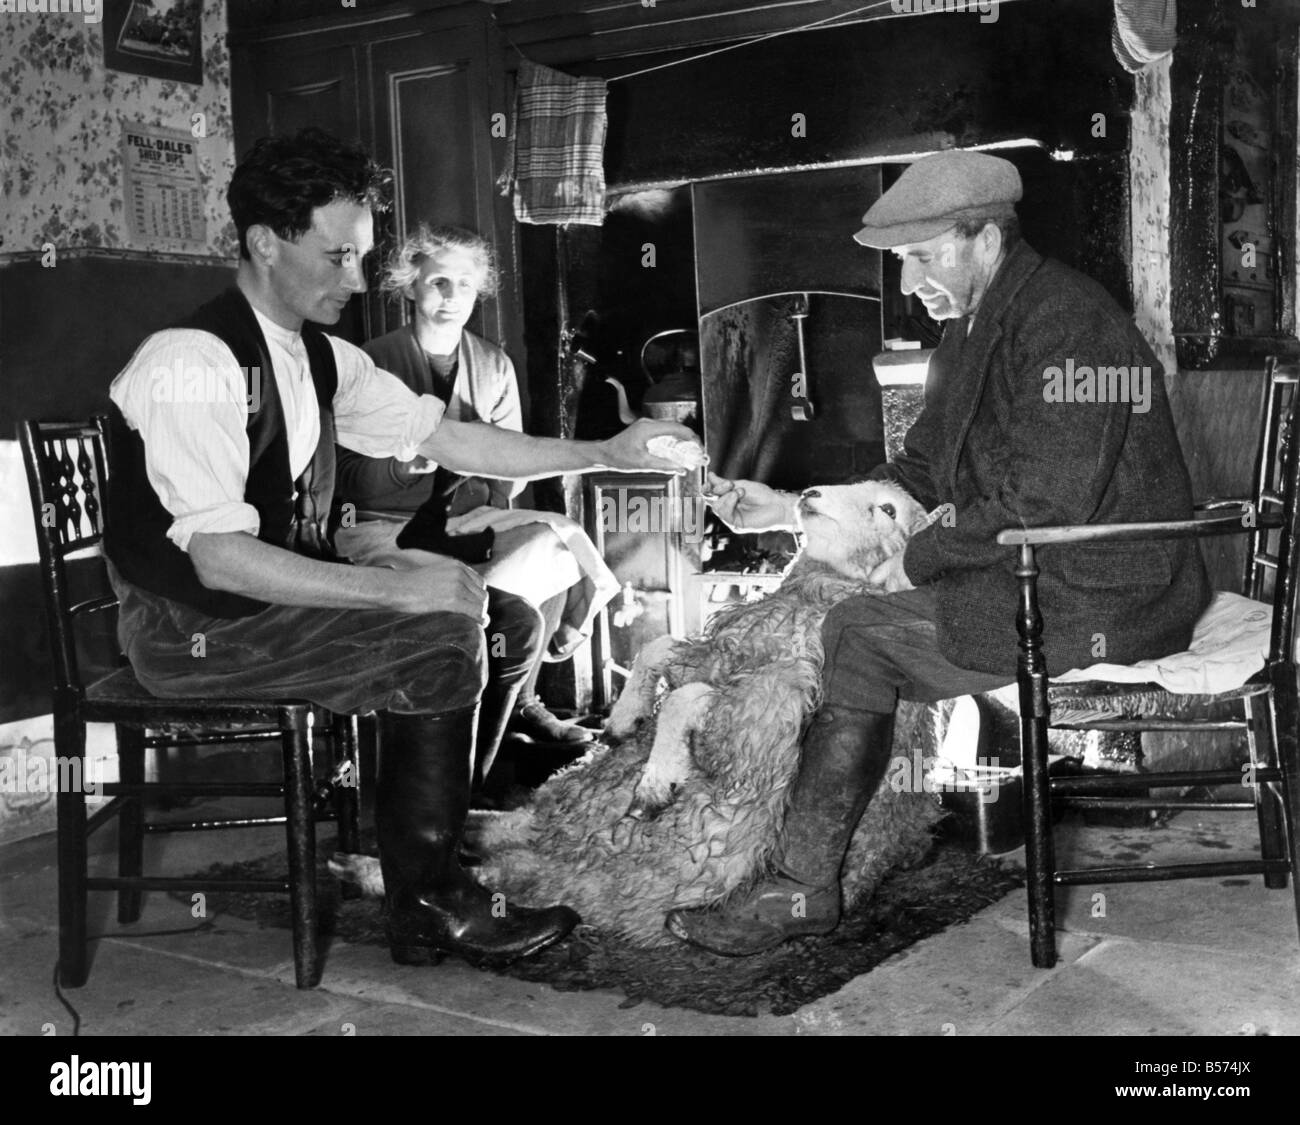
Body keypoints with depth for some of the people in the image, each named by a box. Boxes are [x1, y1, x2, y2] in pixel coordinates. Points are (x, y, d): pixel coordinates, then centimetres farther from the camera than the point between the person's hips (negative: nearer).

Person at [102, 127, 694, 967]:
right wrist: (400, 589, -28)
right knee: (439, 644, -17)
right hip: (189, 626, -8)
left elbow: (445, 438, 6)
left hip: (275, 596, 8)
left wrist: (604, 454, -1)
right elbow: (219, 558, -28)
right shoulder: (195, 363, -22)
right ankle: (428, 909, 2)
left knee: (469, 607, -3)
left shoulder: (322, 357, 5)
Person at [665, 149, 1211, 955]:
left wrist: (921, 561, -16)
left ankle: (804, 889, -3)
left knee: (859, 635, -13)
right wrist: (790, 509, 7)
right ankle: (803, 885, 3)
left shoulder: (1060, 320, -18)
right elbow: (923, 470, 16)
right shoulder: (979, 322, 13)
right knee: (852, 622, 5)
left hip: (1096, 600, -10)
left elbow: (1048, 505, -25)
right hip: (1036, 572, 10)